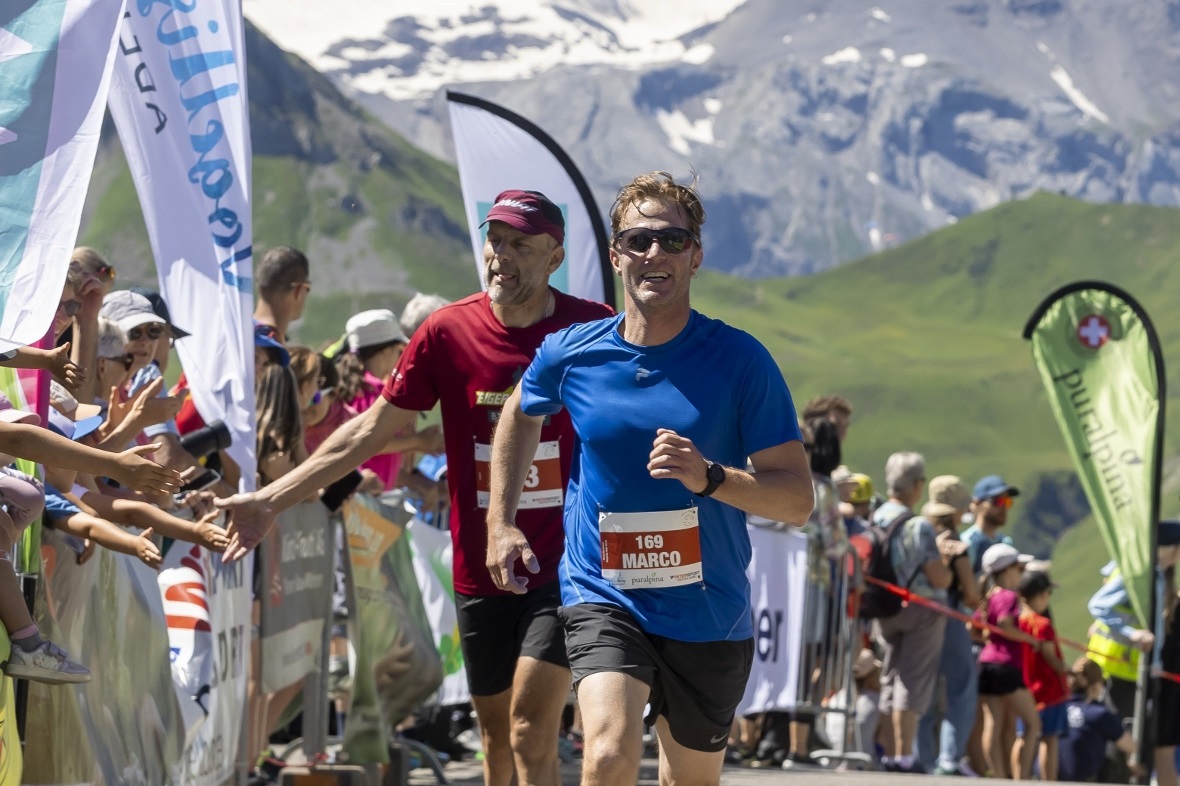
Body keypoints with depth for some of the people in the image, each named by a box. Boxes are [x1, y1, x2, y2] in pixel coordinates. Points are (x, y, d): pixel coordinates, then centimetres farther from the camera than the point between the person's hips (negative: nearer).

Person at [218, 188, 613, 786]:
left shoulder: (593, 330, -6)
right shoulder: (447, 333, 0)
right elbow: (371, 430, 6)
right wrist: (271, 499, 4)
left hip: (564, 569, -3)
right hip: (480, 574, 3)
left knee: (531, 732, -14)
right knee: (497, 737, 13)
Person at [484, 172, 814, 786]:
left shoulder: (739, 360, -8)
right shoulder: (570, 354, -2)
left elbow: (797, 499, -9)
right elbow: (520, 414, 22)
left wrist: (709, 478, -25)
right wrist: (502, 523, 17)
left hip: (709, 613, 1)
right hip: (602, 594, -1)